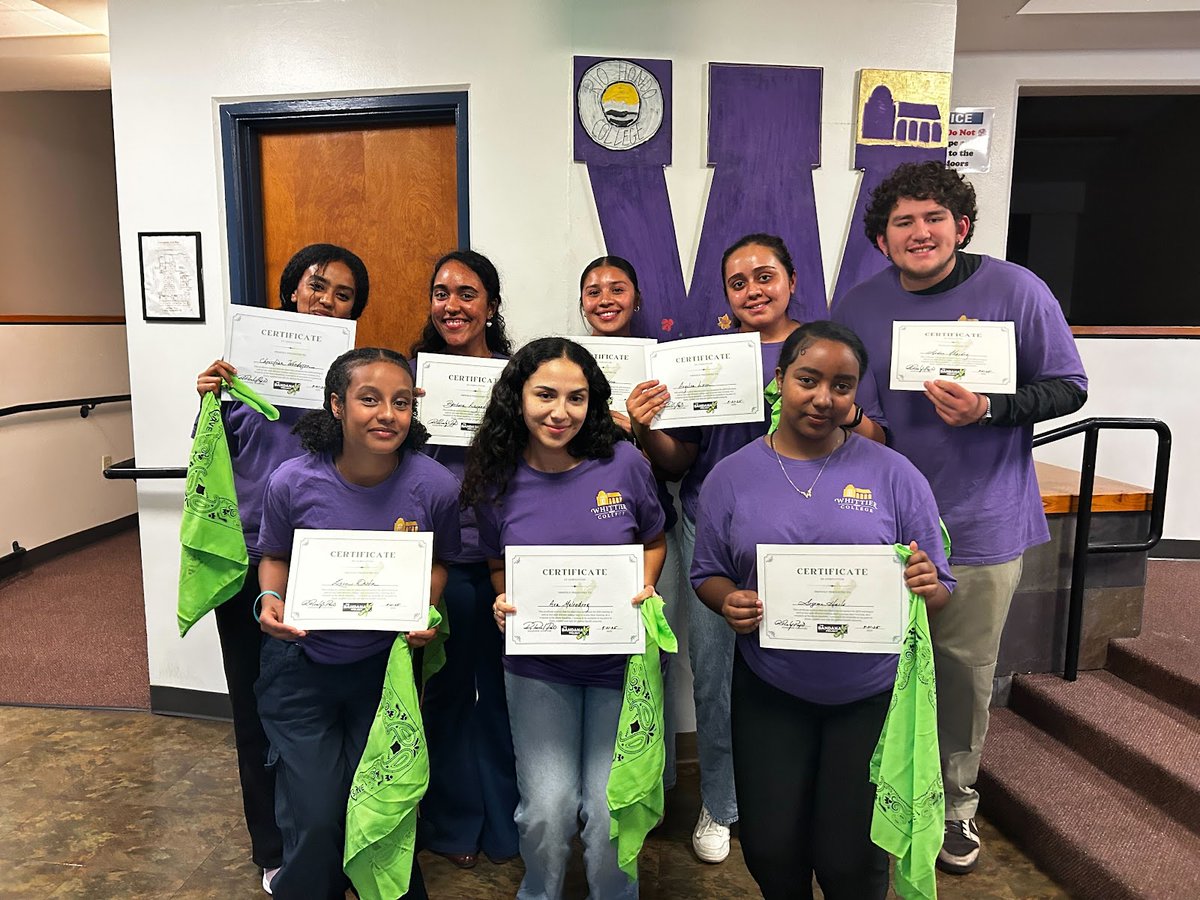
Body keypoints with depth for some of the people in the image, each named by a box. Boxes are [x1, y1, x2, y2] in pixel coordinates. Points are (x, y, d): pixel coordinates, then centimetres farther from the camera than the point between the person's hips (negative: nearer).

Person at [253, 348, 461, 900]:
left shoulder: (435, 487, -19)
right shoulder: (292, 483, -18)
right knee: (317, 821, 4)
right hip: (302, 667, 0)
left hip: (387, 664, 1)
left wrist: (424, 611, -17)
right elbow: (274, 556, 2)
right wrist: (271, 599, -18)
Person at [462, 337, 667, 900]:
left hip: (620, 660, 0)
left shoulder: (624, 463, -11)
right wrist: (504, 602, -11)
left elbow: (654, 541, 5)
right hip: (537, 667, 1)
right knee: (547, 810, -2)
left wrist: (644, 589, -13)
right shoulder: (498, 479, -7)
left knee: (612, 811, 0)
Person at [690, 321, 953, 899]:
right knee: (769, 850, 12)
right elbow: (708, 575, 4)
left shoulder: (894, 475, -6)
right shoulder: (731, 476, -3)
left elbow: (939, 586, -1)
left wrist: (927, 586, -23)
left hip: (871, 694, 0)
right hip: (769, 693, 1)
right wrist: (729, 603, -17)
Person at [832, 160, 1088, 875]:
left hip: (980, 526, -2)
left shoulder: (1014, 290, -7)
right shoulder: (859, 305, 3)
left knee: (966, 670, 12)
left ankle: (957, 803, 35)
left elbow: (1070, 387, -5)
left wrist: (990, 409, -21)